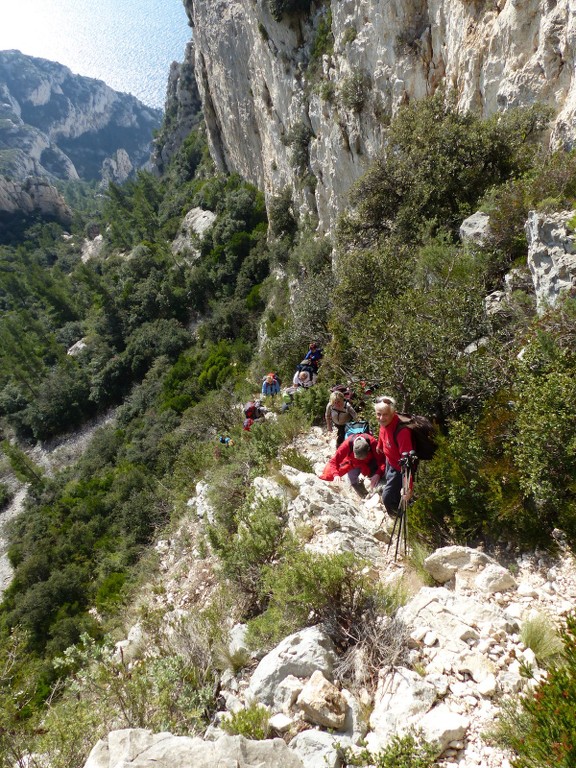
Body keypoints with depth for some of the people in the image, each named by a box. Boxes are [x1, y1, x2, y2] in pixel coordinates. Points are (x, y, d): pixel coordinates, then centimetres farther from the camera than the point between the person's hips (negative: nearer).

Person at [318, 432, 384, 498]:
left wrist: (378, 474, -53)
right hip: (353, 463, 1)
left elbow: (382, 460, -35)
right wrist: (336, 475, -53)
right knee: (352, 481, -5)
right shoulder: (347, 444, -41)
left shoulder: (373, 443, -42)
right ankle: (364, 497, 18)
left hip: (370, 462, 0)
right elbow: (334, 461, -36)